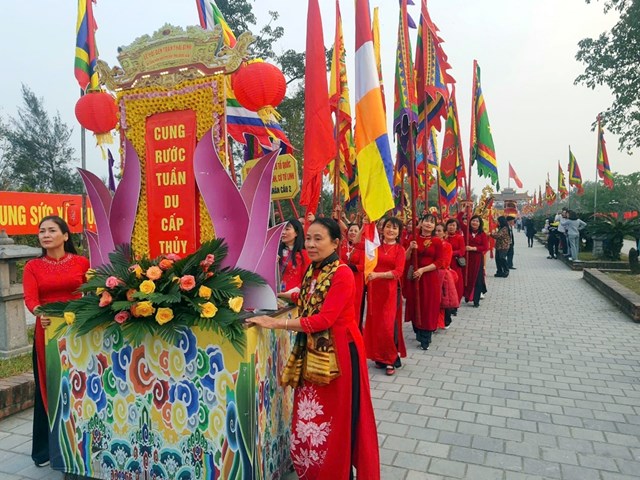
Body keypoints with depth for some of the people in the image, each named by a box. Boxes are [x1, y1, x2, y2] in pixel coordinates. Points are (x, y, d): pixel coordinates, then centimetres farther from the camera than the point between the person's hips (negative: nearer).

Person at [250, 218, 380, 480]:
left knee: (336, 418, 8)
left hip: (337, 353, -8)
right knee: (310, 417, 16)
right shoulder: (312, 271, 8)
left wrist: (275, 323, -24)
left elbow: (324, 319, -24)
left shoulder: (342, 274, -18)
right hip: (312, 353, 8)